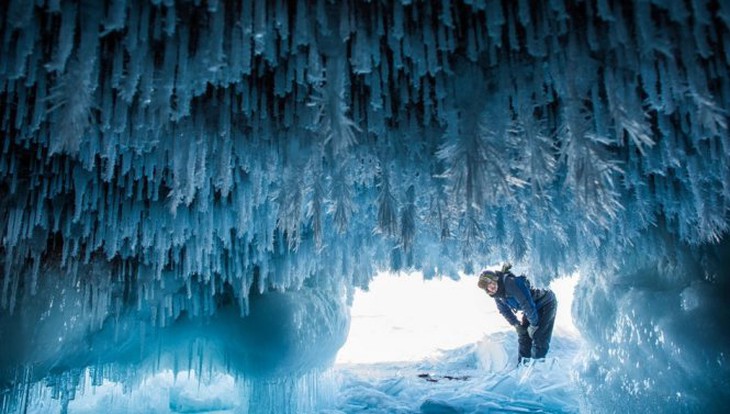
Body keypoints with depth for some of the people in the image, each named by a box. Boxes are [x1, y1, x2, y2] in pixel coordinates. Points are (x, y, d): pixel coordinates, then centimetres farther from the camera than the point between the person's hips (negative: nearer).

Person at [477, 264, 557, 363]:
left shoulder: (510, 283, -36)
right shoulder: (497, 293, -9)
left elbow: (527, 304, -32)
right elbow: (505, 310, 7)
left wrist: (534, 324, -21)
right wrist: (516, 324, 3)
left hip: (546, 303, -8)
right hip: (534, 307, 8)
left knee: (539, 336, -12)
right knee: (523, 333, 6)